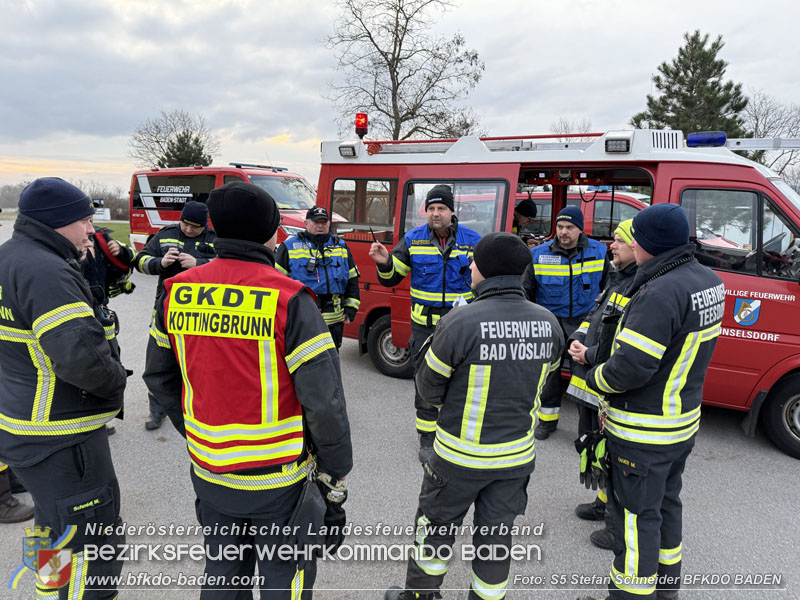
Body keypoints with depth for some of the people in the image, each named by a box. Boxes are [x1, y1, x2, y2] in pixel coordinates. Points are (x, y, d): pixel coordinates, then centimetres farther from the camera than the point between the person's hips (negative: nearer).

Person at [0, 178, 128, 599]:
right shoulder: (44, 272, -24)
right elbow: (81, 356, -34)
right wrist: (115, 381, -15)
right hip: (59, 443, -11)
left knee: (55, 525, 30)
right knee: (94, 552, 0)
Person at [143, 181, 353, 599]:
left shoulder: (177, 292, -4)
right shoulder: (288, 300, -21)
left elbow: (159, 376, 8)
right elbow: (324, 399, -21)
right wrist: (336, 476, -8)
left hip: (209, 472, 5)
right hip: (278, 479, -5)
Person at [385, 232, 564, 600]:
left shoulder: (460, 322, -24)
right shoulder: (548, 323, -7)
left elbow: (429, 388, -12)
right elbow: (540, 379, 6)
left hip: (461, 454, -3)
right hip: (518, 453, 4)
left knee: (437, 524, 20)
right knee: (496, 534, 19)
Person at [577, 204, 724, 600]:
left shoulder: (660, 293, -28)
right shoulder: (708, 281, 3)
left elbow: (631, 367, -31)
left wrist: (593, 378, -9)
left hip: (643, 433, -10)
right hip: (683, 420, 10)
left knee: (636, 515, 5)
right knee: (666, 501, 25)